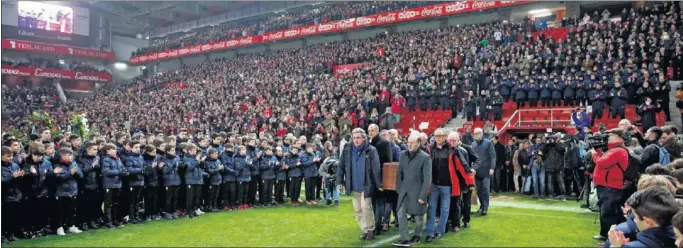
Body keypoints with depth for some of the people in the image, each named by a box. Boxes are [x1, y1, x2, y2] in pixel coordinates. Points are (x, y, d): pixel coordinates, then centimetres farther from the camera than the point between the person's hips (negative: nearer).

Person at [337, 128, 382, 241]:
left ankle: (371, 229, 8)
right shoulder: (347, 149, 1)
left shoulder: (371, 150, -9)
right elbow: (341, 166, 6)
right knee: (358, 210, 10)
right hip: (353, 186, 4)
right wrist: (339, 181, 2)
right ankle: (365, 230, 22)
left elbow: (376, 169, -9)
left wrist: (379, 184, -10)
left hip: (366, 185, -4)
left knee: (365, 207, -11)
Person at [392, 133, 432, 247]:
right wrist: (398, 188, 4)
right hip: (404, 190, 4)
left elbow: (427, 178, -14)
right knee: (401, 214, -2)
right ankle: (405, 238, 5)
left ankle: (416, 236, 30)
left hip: (417, 191, -4)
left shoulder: (425, 157, -13)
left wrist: (423, 195, -16)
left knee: (418, 216, 10)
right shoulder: (403, 155, 3)